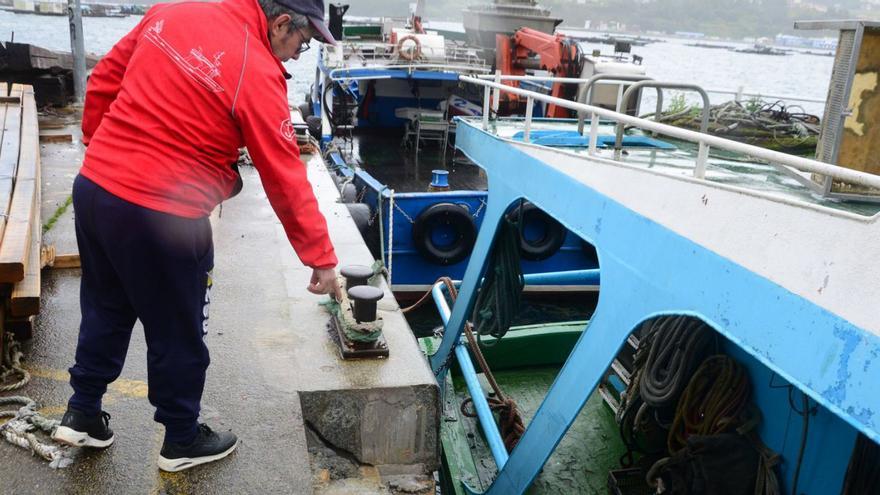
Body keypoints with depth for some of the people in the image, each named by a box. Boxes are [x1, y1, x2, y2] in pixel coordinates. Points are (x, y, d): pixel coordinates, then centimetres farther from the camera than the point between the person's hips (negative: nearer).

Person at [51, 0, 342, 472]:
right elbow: (285, 180, -13)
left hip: (92, 185, 8)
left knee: (105, 309, 25)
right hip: (159, 213, -7)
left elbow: (103, 80, 13)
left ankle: (82, 414, 41)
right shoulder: (257, 74, -15)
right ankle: (182, 440, 31)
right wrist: (321, 259, -5)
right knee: (177, 333, 12)